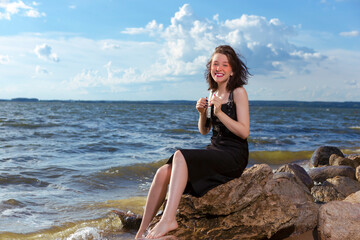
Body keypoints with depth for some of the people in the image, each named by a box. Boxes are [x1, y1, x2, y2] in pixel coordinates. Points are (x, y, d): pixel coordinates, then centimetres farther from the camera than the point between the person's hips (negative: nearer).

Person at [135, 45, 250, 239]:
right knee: (163, 173, -13)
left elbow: (244, 132, -13)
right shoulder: (214, 93, 15)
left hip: (234, 156, -7)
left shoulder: (238, 92, -6)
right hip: (214, 151, 7)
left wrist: (219, 112, -20)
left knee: (180, 156, -31)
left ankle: (168, 219, -34)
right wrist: (203, 113, -2)